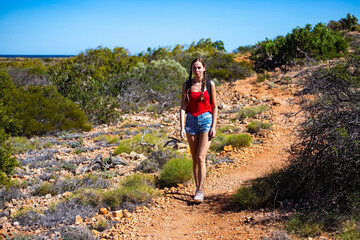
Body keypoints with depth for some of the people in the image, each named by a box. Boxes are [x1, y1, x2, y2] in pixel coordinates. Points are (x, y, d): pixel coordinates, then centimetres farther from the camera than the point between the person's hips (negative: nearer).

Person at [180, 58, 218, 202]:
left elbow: (214, 107, 2)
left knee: (201, 158, -12)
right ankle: (197, 188, 18)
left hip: (206, 120, -2)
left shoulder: (210, 84, 0)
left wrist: (213, 126, -6)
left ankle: (200, 191, -6)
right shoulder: (187, 85, 3)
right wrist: (182, 127, -9)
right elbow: (183, 107, 0)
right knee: (194, 159, 7)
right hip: (191, 121, 2)